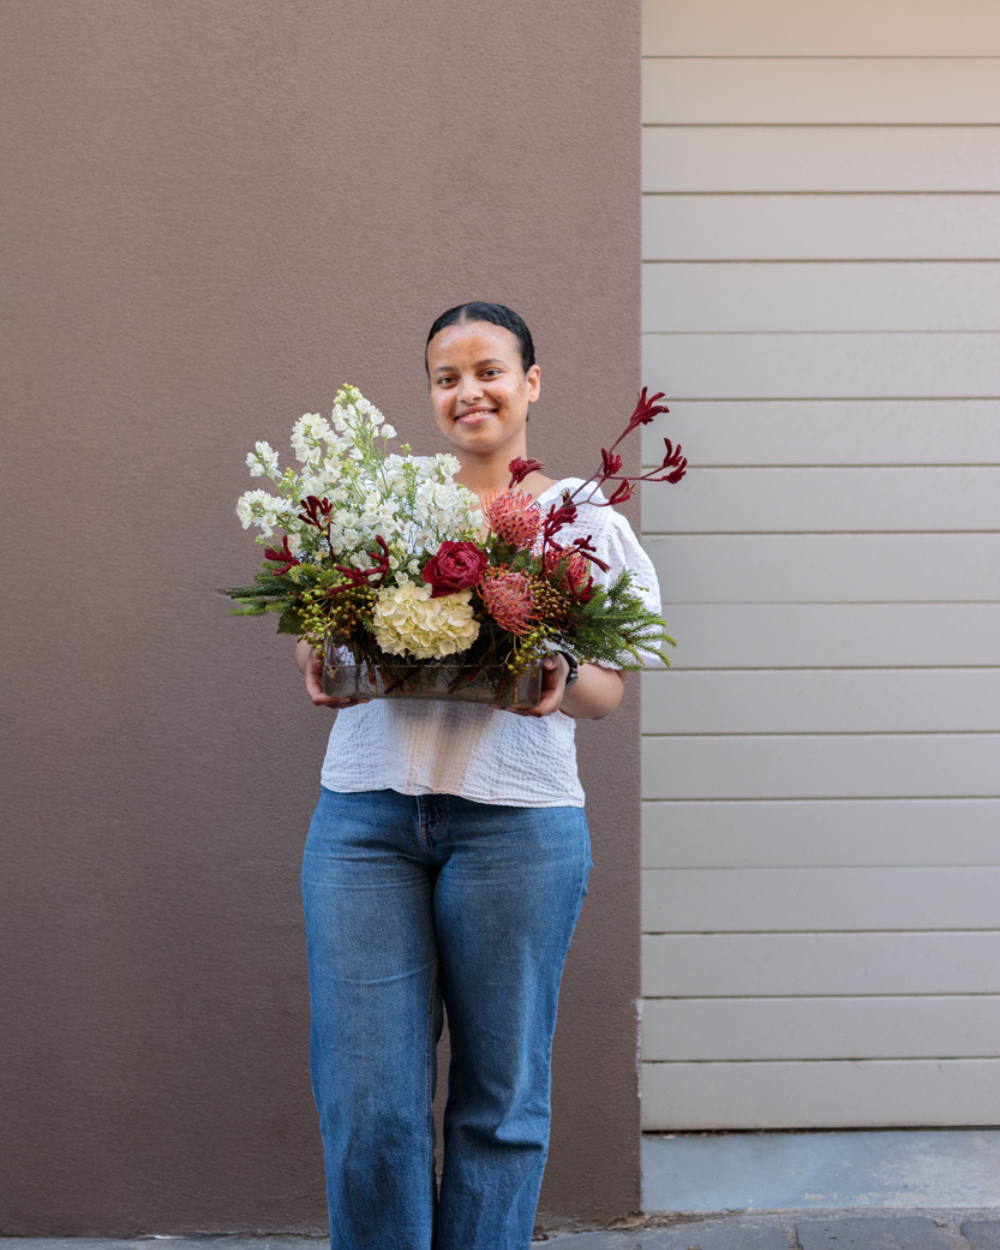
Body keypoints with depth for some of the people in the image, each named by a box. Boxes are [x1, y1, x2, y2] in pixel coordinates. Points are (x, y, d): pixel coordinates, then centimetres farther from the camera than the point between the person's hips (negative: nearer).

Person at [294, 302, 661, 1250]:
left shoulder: (583, 520, 9)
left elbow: (607, 692, 5)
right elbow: (316, 633, 14)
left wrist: (559, 681, -18)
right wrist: (321, 665, -10)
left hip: (515, 823, -1)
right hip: (365, 814, 1)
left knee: (500, 1095, 6)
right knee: (367, 1104, -1)